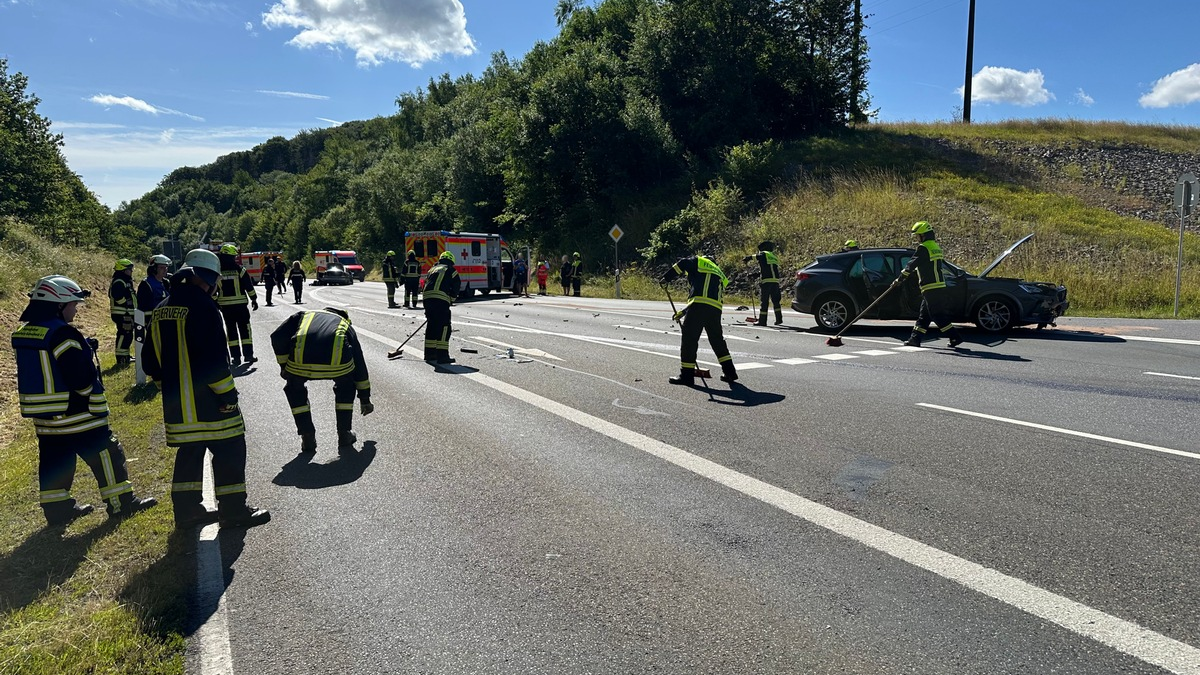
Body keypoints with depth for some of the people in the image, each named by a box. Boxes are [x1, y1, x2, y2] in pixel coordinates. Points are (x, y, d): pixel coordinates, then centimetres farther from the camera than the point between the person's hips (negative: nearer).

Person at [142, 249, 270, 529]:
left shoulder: (160, 311, 11)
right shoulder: (202, 307, -17)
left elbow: (151, 361, 16)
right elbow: (214, 359, -22)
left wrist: (170, 388, 23)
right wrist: (228, 394, -15)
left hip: (177, 404, 8)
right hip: (208, 402, -8)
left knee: (189, 451, 18)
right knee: (229, 451, 3)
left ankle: (187, 510, 25)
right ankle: (233, 511, 9)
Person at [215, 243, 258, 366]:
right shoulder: (239, 270, -5)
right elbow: (249, 286, -2)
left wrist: (215, 303, 12)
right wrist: (254, 299, 7)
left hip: (225, 305, 2)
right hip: (240, 304, -2)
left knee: (231, 329, 6)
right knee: (244, 328, 6)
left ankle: (236, 356, 5)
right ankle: (248, 354, 5)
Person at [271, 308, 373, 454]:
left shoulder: (303, 316, 36)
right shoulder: (345, 325, 36)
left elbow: (277, 337, 19)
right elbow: (360, 364, 40)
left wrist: (284, 365, 31)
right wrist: (365, 399, 48)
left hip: (300, 360, 0)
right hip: (338, 361, 0)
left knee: (295, 389, 32)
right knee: (346, 386, 33)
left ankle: (308, 438, 31)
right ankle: (344, 436, 32)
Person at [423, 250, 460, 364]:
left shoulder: (432, 269, 28)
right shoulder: (451, 270, 10)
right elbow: (455, 289, 5)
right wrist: (451, 301, 20)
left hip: (427, 298, 6)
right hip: (441, 300, -6)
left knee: (431, 325, 16)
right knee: (444, 327, -4)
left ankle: (429, 353, 21)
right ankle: (442, 355, -9)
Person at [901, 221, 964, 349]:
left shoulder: (923, 248, -12)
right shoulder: (935, 246, 16)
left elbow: (912, 264, -14)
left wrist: (901, 277, -9)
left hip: (930, 288, -10)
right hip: (940, 287, 10)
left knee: (938, 316, -6)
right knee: (924, 315, 12)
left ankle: (955, 337, -6)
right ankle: (915, 339, 16)